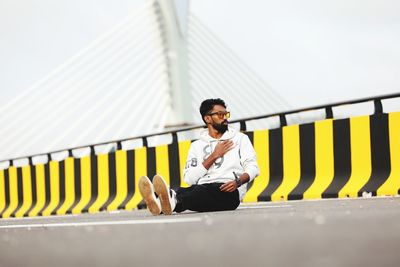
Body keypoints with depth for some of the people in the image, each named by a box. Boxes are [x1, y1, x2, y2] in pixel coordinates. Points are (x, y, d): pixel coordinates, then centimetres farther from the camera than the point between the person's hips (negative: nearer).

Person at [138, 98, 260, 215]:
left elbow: (252, 167, 4)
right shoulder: (197, 145, 22)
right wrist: (214, 156, 3)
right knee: (183, 192, -33)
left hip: (228, 191, -3)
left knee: (203, 190, -38)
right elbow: (189, 178, 7)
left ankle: (173, 201, -69)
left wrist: (238, 182, -18)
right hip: (201, 190, 3)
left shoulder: (240, 138, 18)